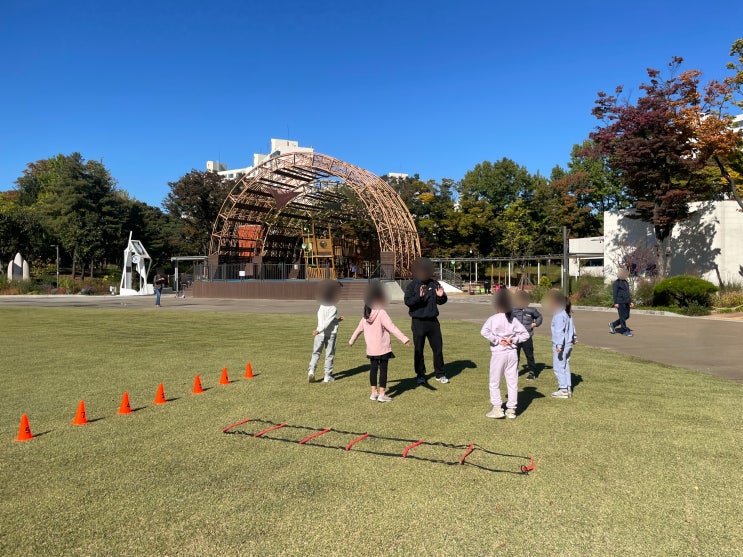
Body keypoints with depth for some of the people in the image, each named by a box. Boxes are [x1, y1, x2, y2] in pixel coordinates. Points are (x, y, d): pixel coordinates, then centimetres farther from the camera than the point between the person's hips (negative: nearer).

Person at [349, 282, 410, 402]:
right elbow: (391, 328, -24)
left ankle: (374, 392, 21)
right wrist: (404, 339, -28)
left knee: (373, 369, 15)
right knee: (383, 369, 1)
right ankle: (382, 394, 4)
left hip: (371, 349, 6)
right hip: (383, 348, -6)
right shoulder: (381, 313, -15)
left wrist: (352, 341, 35)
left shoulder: (365, 317, 7)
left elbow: (359, 329, 19)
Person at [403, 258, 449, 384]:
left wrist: (441, 296, -10)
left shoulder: (434, 284, 7)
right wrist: (419, 296, -31)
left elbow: (441, 301, 13)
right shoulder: (412, 286, -4)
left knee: (438, 348, 8)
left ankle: (440, 374, 21)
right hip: (418, 322, -3)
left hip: (433, 321, 3)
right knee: (418, 350, 5)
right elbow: (407, 301, -16)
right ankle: (420, 375, 18)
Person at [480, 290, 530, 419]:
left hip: (498, 353, -4)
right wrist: (513, 340, -1)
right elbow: (525, 334, 3)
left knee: (494, 383, 8)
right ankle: (511, 409, 15)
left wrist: (497, 340, -16)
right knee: (512, 382, 10)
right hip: (512, 353, 4)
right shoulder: (513, 319, 4)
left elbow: (484, 331, -25)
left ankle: (497, 408, 5)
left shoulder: (493, 318, -9)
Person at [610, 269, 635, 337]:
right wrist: (615, 303, -16)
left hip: (626, 302, 8)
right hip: (620, 302, -8)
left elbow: (628, 293, 21)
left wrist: (630, 302, 15)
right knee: (622, 317, -3)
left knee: (626, 316, 8)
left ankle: (613, 324, 21)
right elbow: (615, 293, -11)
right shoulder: (616, 283, -6)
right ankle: (625, 331, 4)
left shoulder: (626, 282, 18)